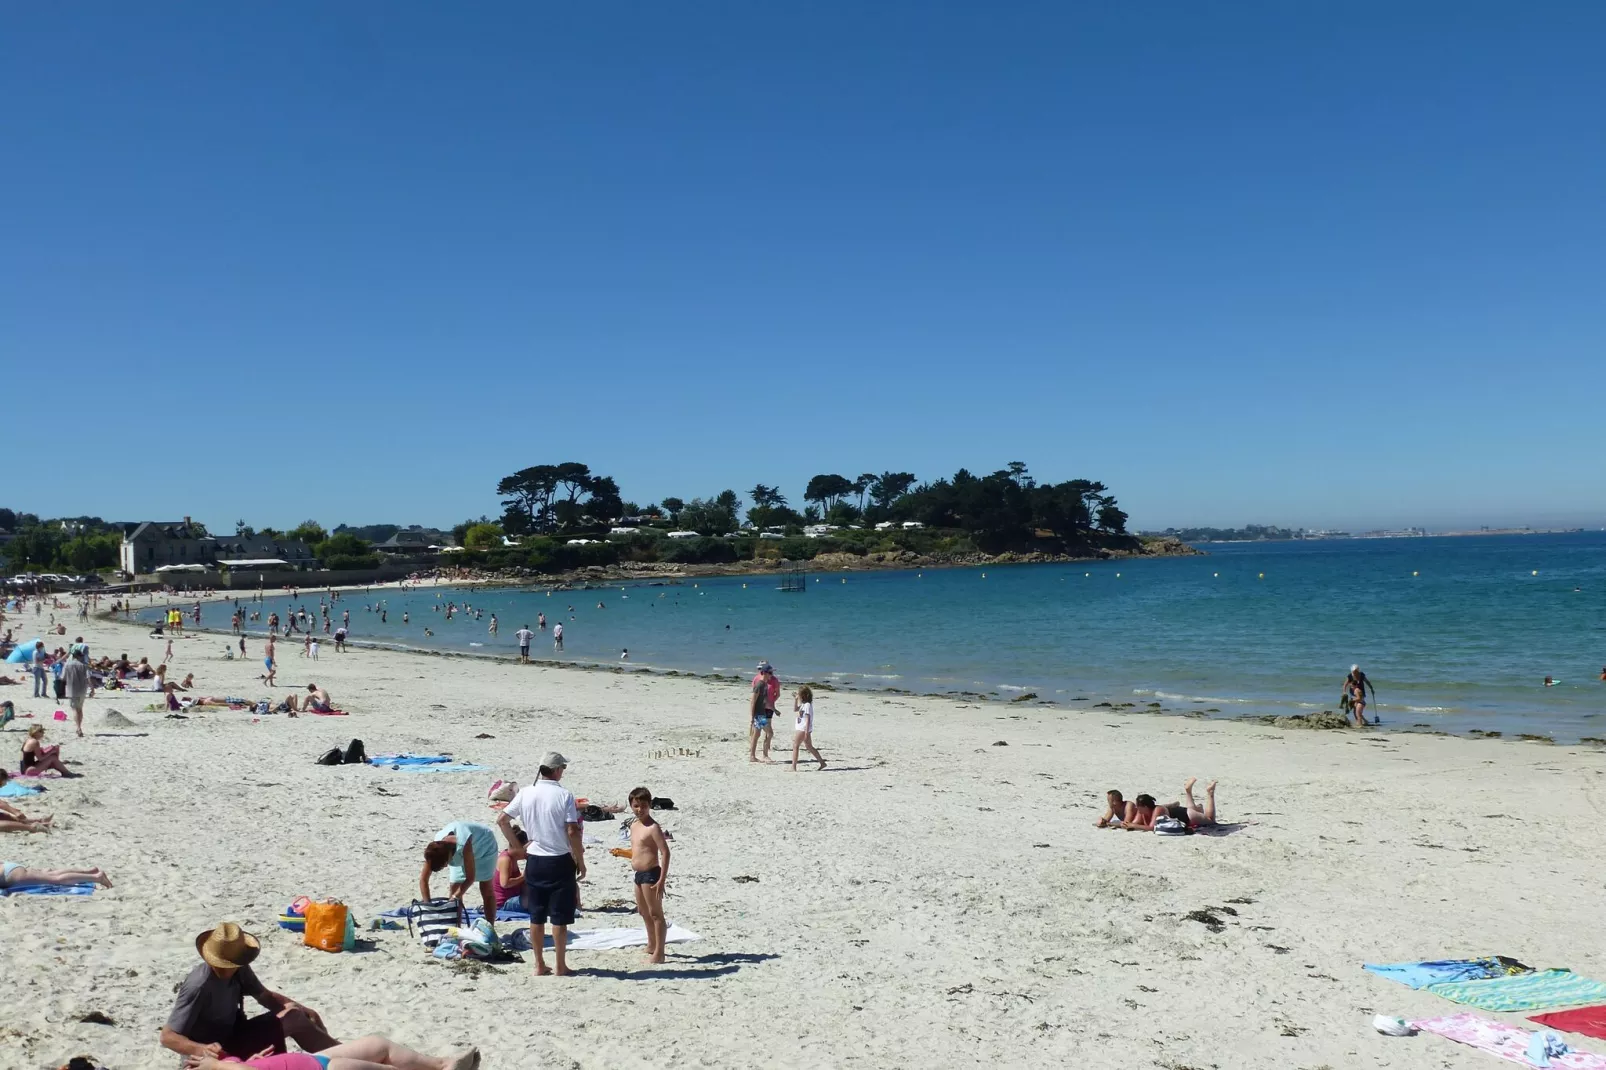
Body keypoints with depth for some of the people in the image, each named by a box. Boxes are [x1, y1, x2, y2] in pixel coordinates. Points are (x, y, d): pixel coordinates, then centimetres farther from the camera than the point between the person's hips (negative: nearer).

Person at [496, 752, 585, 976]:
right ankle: (560, 967, 9)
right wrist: (580, 862, -6)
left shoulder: (525, 793, 0)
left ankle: (540, 966, 18)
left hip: (534, 861, 4)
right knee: (559, 917, 4)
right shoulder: (564, 795, -13)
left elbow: (502, 819, 5)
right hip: (560, 861, -4)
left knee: (536, 916, 12)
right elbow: (572, 832, -16)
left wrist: (517, 847, 13)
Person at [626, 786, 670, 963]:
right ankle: (651, 946, 37)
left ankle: (658, 953, 1)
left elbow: (665, 852, -20)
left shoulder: (653, 827, -16)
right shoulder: (634, 826, 11)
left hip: (651, 874, -10)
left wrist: (662, 879, -22)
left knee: (655, 914, -3)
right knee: (644, 913, 21)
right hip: (639, 875, 10)